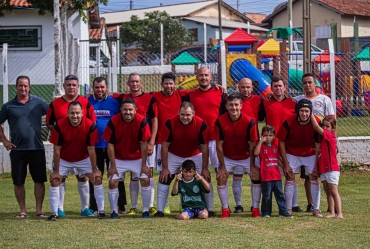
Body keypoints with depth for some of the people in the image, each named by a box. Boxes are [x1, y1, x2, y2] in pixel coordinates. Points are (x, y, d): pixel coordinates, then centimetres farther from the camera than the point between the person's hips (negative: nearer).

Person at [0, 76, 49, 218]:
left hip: (37, 149, 0)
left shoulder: (38, 102, 2)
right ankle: (22, 210, 14)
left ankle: (39, 210, 11)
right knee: (18, 182, 4)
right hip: (17, 149, 0)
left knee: (39, 180, 2)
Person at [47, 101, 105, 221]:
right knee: (54, 180, -13)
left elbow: (91, 150, -17)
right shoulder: (59, 125, -26)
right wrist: (56, 171, -16)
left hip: (83, 158, 0)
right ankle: (54, 213, -3)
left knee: (97, 179, -10)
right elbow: (57, 150, -18)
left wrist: (94, 170, -14)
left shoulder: (90, 126, -25)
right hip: (64, 159, 0)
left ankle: (101, 211, 0)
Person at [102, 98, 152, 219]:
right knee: (113, 182, -9)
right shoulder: (113, 122, -21)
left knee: (145, 180, -9)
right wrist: (113, 166, -12)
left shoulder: (141, 121, -20)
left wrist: (144, 165, -12)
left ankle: (146, 211, 5)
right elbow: (110, 144, -13)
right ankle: (113, 211, 6)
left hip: (137, 158, 0)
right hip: (118, 158, 0)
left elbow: (144, 144, -14)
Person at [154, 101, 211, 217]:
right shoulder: (170, 123, -26)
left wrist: (204, 169, -16)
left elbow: (205, 148, -16)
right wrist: (165, 167, -16)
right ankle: (160, 210, -1)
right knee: (164, 179, -8)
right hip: (174, 156, 0)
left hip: (194, 156, 0)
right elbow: (165, 146, -16)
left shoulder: (201, 124, -26)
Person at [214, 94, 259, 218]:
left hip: (246, 157, 0)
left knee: (257, 176, -12)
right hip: (227, 157, 0)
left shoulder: (249, 122, -24)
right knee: (221, 178, -13)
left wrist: (252, 166, -15)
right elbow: (219, 145, -15)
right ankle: (225, 209, 0)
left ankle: (256, 208, 2)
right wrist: (222, 166, -15)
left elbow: (252, 145, -15)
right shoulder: (220, 121, -22)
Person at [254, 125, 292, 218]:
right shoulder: (262, 146, -3)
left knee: (280, 194, 5)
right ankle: (266, 213, 11)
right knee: (267, 196, 1)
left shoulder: (275, 146, 14)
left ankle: (283, 212, 8)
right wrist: (261, 141, -23)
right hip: (266, 177, -5)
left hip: (276, 176, 5)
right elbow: (256, 153, -25)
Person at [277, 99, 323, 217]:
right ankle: (288, 209, 2)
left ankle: (316, 209, 4)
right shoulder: (288, 122, -27)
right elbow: (281, 142, -15)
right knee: (290, 178, -6)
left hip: (310, 153, 1)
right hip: (291, 153, -1)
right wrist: (285, 163, -15)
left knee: (314, 177, -4)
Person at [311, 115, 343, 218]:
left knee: (333, 191, -10)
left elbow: (316, 127, -19)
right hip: (323, 170, 8)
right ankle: (332, 213, 12)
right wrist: (316, 167, 8)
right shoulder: (322, 137, 13)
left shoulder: (330, 136, -10)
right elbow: (318, 154, 13)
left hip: (332, 169, -8)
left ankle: (339, 213, -12)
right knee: (328, 192, 9)